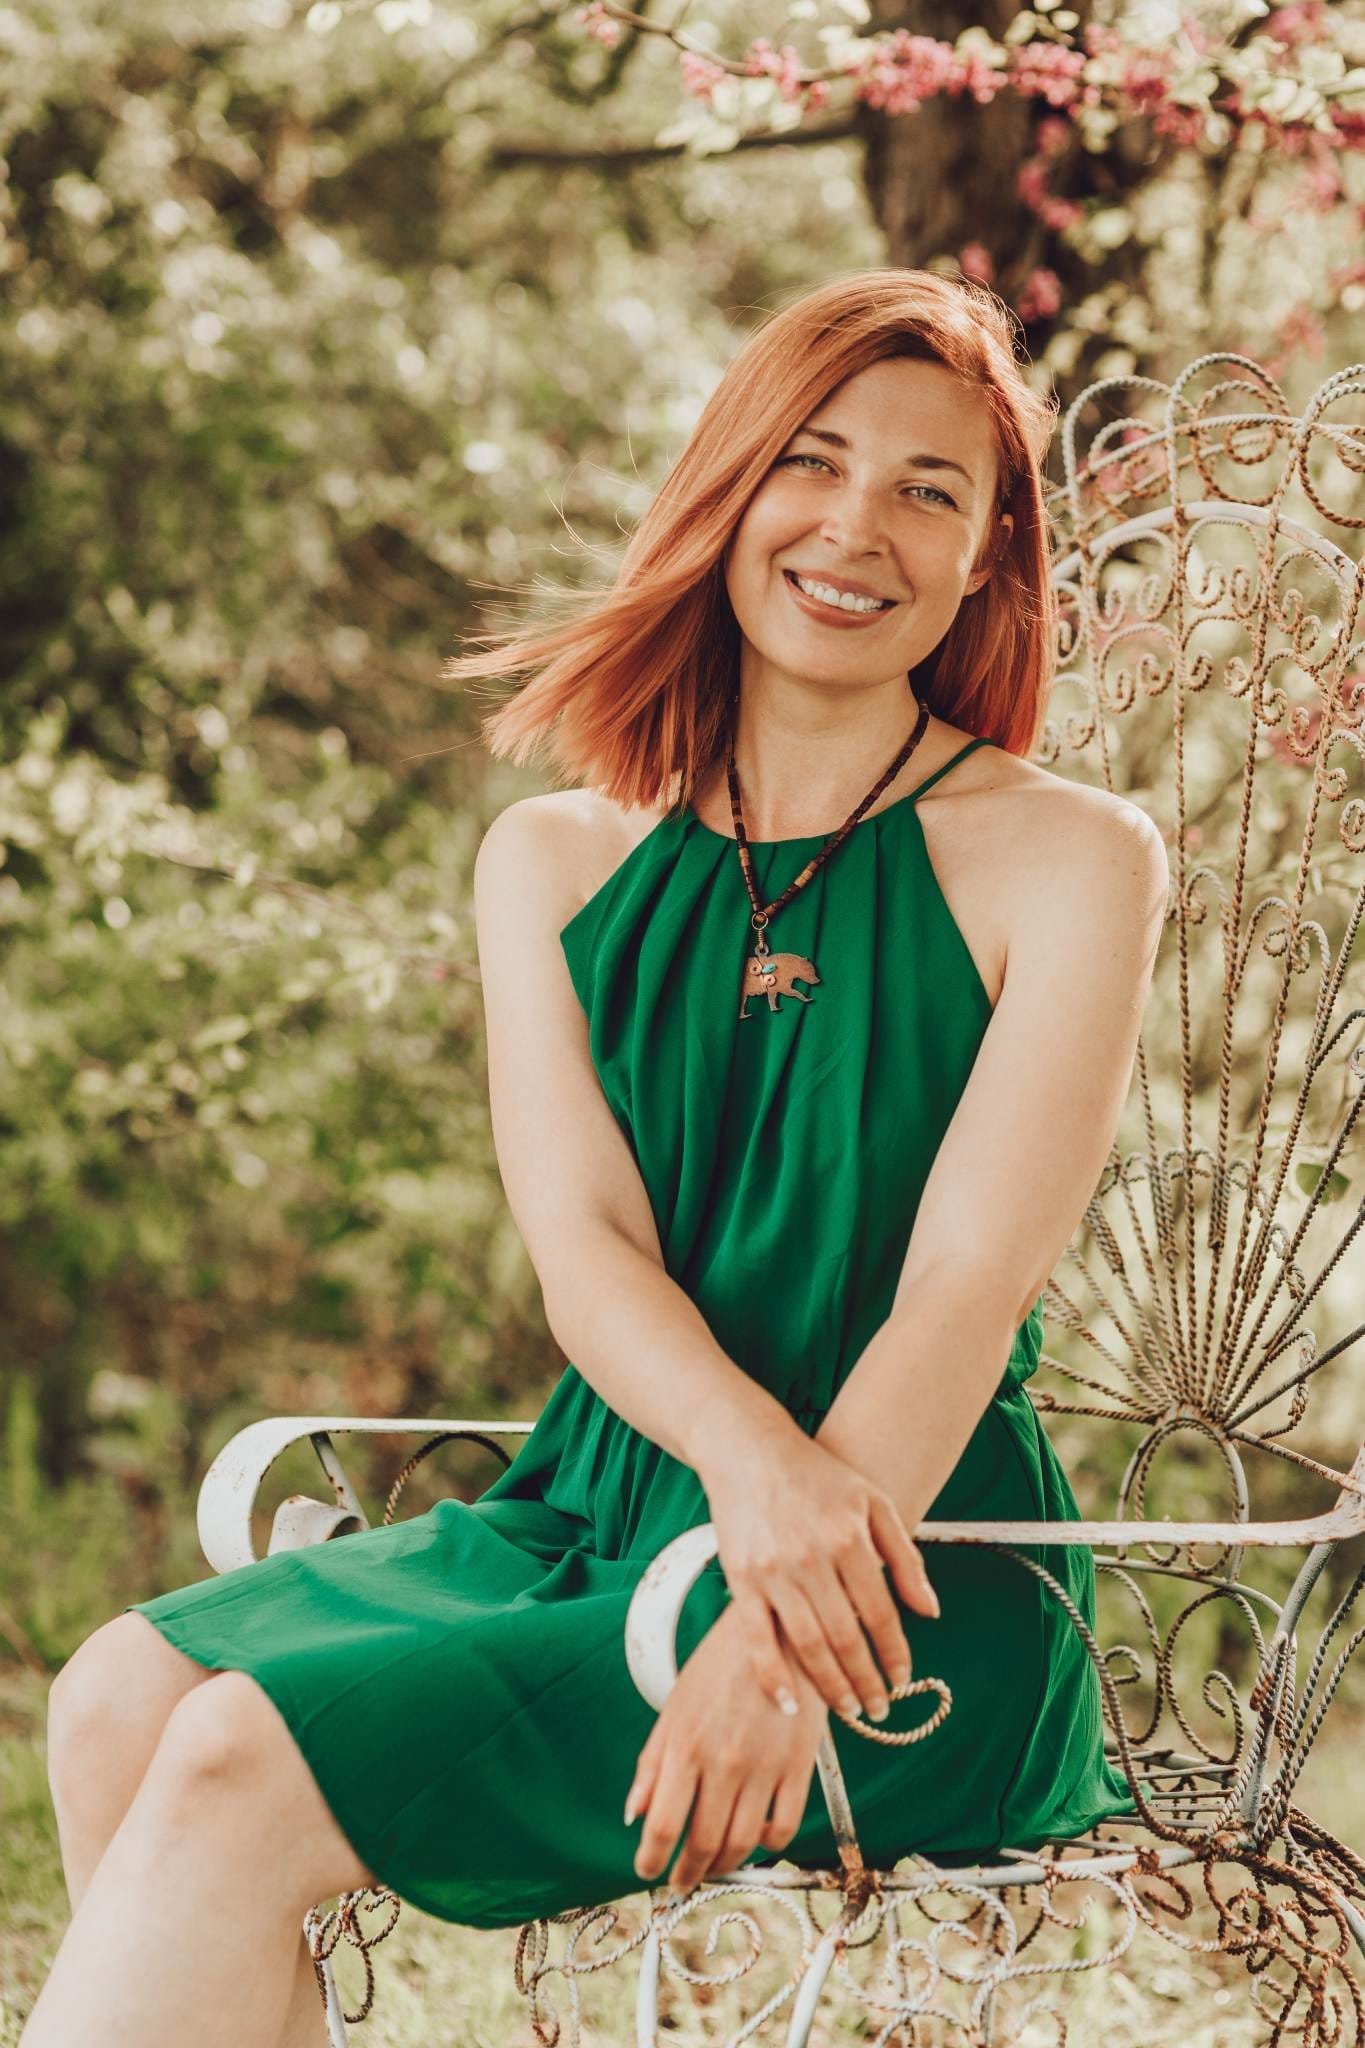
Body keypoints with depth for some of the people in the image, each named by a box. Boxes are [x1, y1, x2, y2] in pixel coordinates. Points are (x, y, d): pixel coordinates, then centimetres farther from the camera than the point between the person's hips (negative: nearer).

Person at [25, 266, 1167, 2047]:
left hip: (922, 1595, -5)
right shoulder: (553, 860, 11)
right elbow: (583, 1252, 0)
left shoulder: (1069, 862, -1)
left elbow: (969, 1286, -11)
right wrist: (752, 1460, -23)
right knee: (120, 1704, -17)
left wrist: (782, 1641, -25)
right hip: (604, 1511, 5)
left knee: (244, 1770, -22)